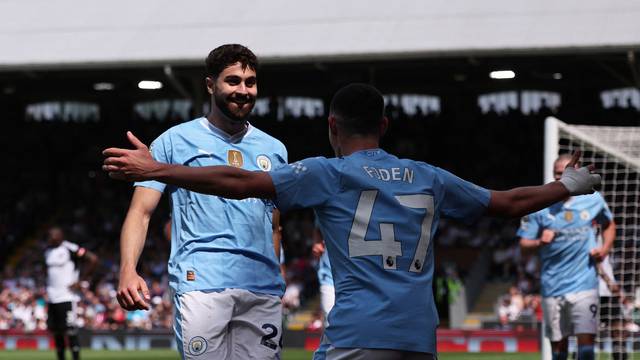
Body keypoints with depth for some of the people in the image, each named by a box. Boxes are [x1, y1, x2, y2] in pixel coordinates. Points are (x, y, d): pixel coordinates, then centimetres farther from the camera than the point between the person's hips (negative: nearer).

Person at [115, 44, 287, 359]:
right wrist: (128, 271, -17)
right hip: (201, 283, -4)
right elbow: (141, 211, 0)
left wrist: (274, 281, 15)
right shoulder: (176, 140, 6)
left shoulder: (273, 150, 18)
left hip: (262, 287, 4)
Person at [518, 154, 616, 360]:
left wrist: (605, 249, 3)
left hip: (584, 283, -1)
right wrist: (540, 242, -20)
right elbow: (524, 244, 2)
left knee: (586, 338, -10)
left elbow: (609, 225, 21)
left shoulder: (593, 199, 2)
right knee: (558, 343, 7)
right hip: (552, 286, 1)